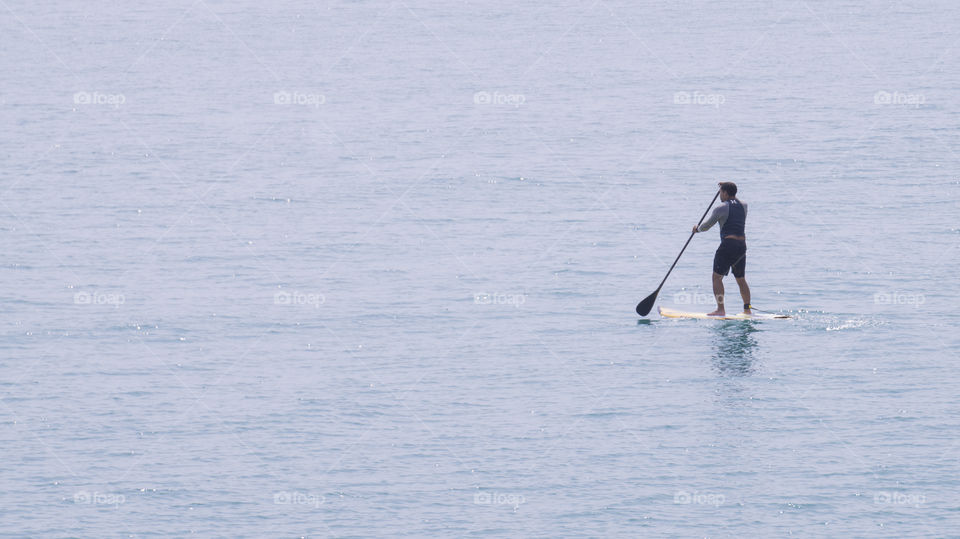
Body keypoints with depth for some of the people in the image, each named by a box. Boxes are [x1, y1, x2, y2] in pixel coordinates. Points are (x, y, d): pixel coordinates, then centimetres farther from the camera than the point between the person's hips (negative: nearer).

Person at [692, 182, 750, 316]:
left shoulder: (722, 208, -7)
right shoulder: (743, 207, 13)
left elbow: (707, 226, 0)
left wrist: (697, 229, 20)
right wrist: (728, 187, 45)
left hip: (728, 244, -7)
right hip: (742, 245, 7)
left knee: (717, 277, -4)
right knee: (741, 280, 15)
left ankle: (720, 309, -13)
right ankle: (747, 309, 14)